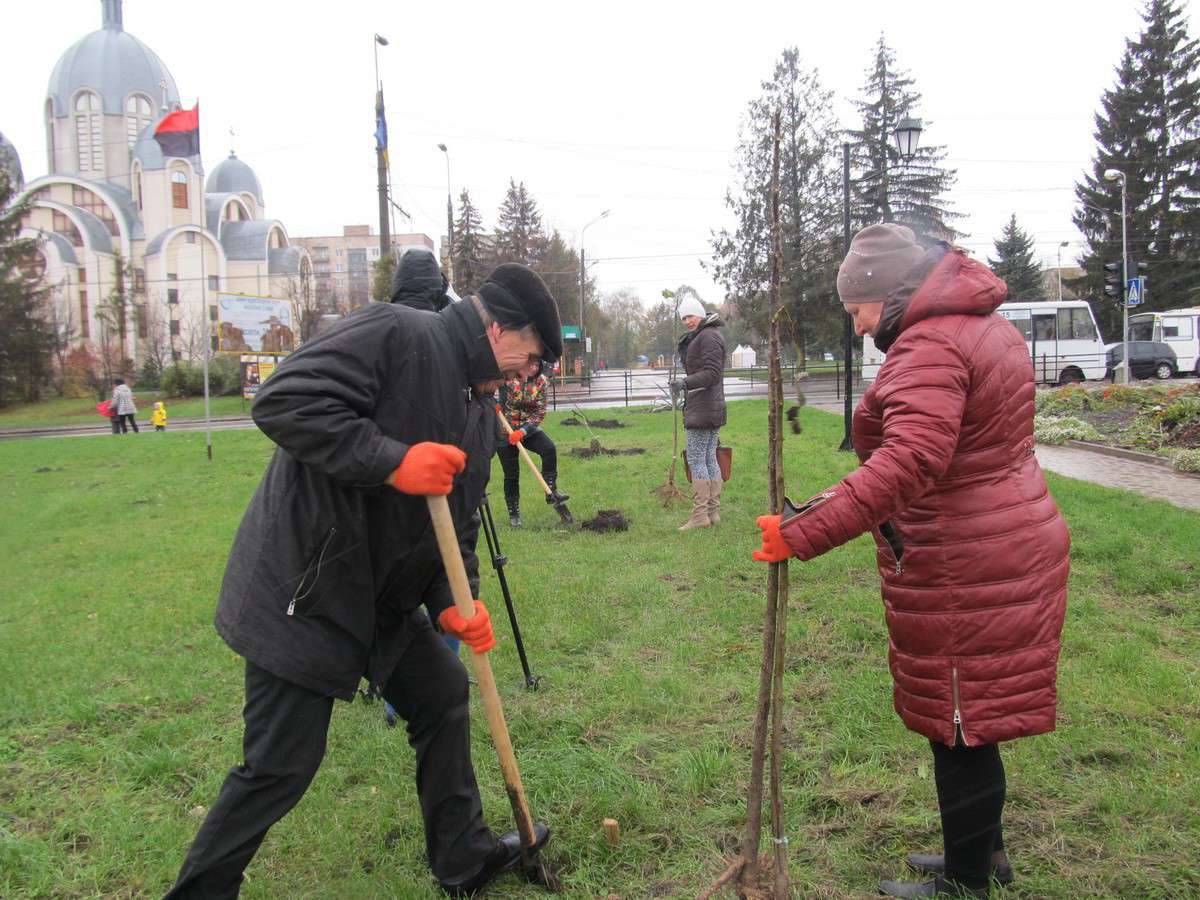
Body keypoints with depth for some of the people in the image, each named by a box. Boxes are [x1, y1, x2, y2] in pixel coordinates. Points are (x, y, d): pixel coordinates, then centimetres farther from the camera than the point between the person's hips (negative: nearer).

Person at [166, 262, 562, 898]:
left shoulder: (480, 409, 10)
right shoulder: (393, 333, -18)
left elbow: (459, 519, 12)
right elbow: (283, 401, -27)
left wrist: (452, 599, -5)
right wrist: (391, 461, -30)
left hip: (384, 595, 9)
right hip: (300, 594, -9)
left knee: (443, 696, 15)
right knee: (282, 767, -2)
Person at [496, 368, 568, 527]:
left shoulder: (541, 381, -7)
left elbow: (540, 412, -8)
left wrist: (523, 430, -19)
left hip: (529, 429, 2)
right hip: (505, 431, -2)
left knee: (550, 449, -24)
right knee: (511, 474, 1)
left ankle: (551, 492, -14)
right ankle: (513, 513, 18)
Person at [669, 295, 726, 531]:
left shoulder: (708, 337, -12)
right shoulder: (697, 337, 21)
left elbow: (711, 372, -23)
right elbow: (689, 364, 23)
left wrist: (685, 383, -30)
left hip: (702, 410, -11)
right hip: (714, 408, 11)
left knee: (696, 459, -10)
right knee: (710, 459, 11)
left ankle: (700, 515, -10)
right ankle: (713, 512, 14)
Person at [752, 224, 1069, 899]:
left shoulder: (928, 346, -20)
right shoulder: (990, 328, 14)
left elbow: (909, 461, -35)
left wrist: (805, 532, -38)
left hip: (960, 572, -10)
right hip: (1017, 544, 10)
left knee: (958, 724, 4)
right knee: (970, 718, 21)